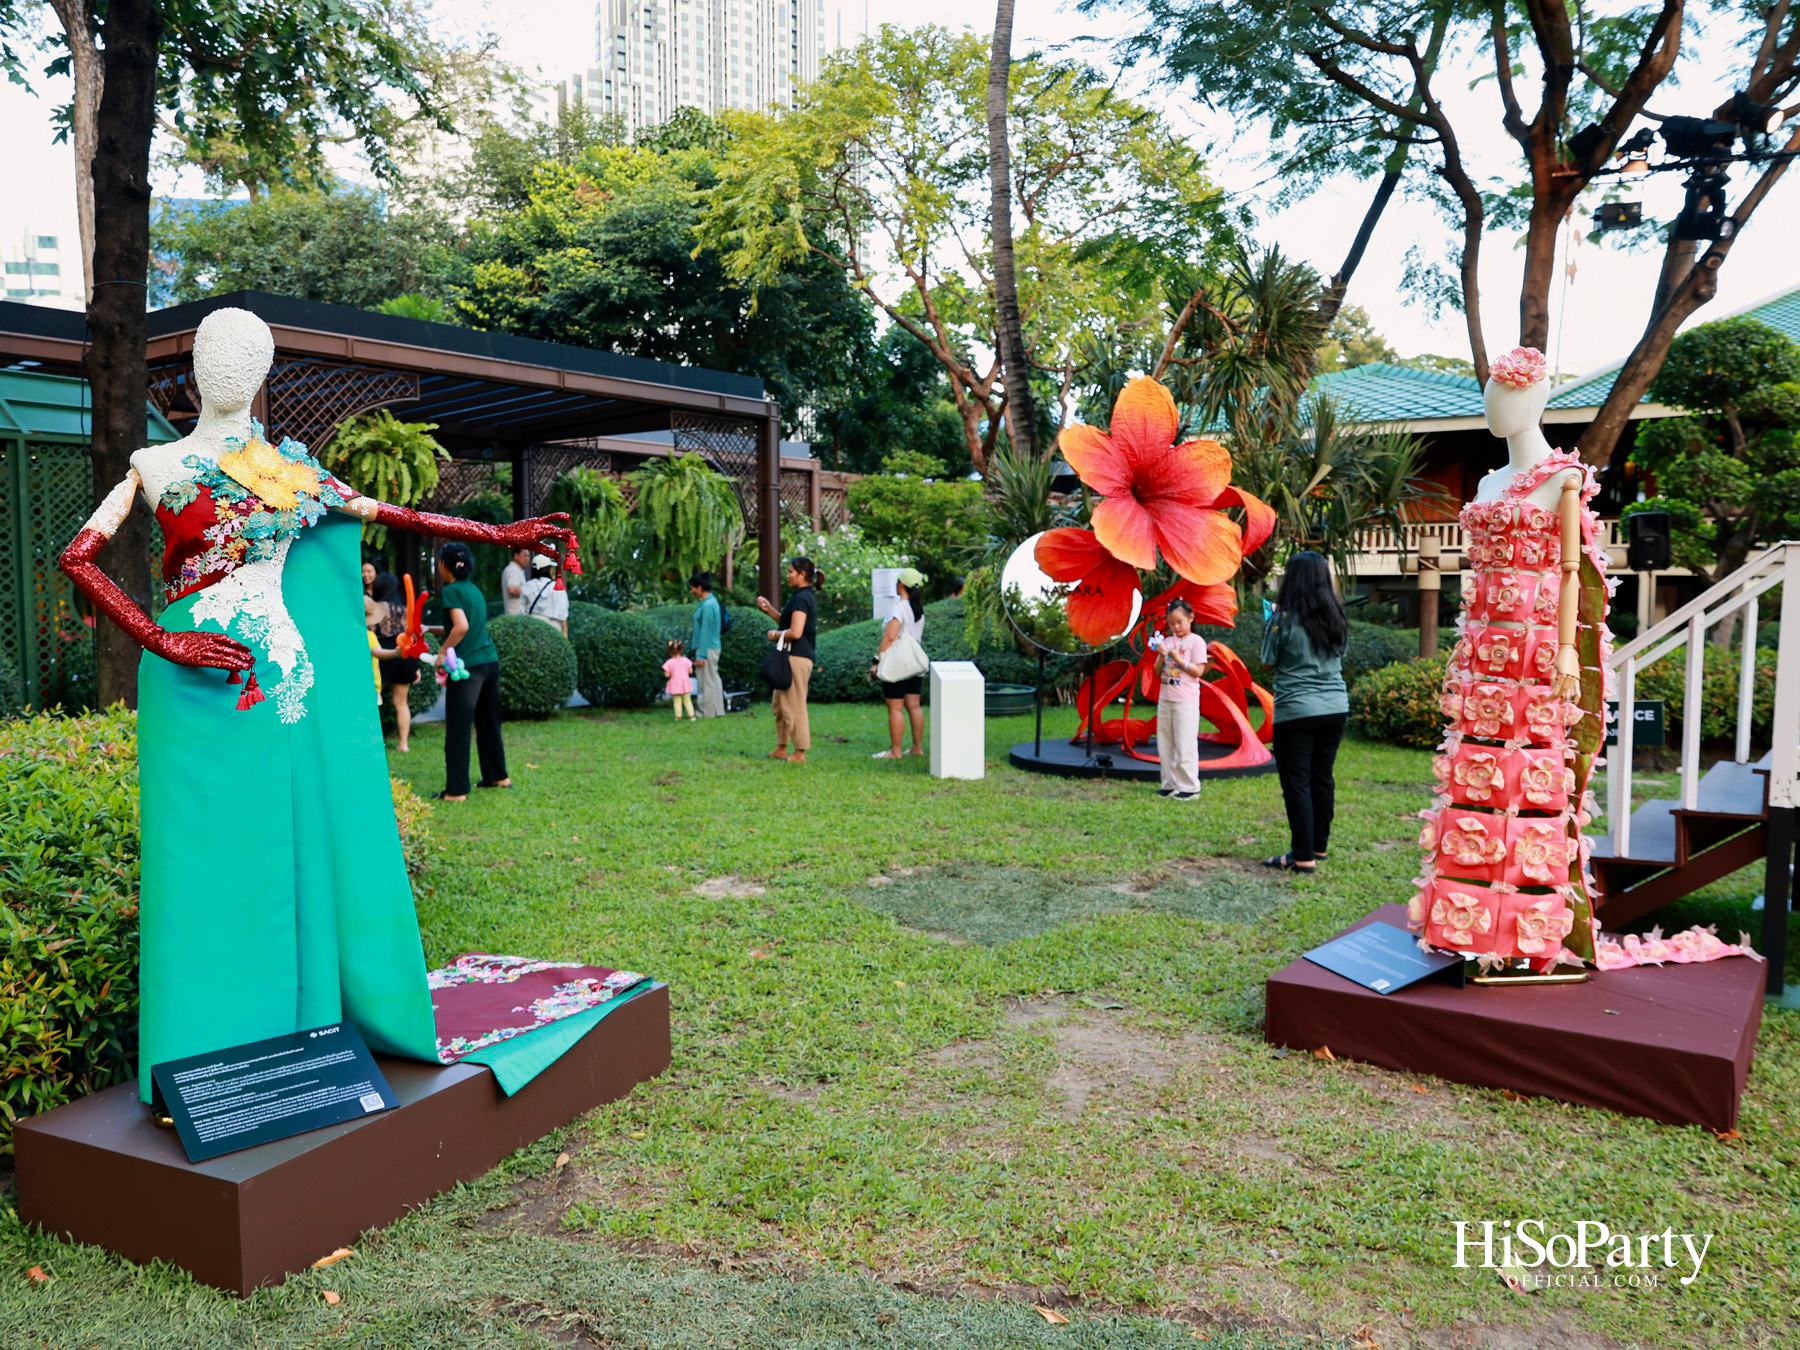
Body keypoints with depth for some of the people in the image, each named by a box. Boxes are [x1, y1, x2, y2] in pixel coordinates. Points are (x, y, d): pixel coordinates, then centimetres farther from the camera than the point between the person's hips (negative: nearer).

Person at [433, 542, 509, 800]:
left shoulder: (451, 591, -9)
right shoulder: (474, 589, 15)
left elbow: (461, 626, -22)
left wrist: (443, 652, -13)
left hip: (468, 667, -8)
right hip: (490, 661, 8)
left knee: (457, 730, -1)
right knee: (488, 723, 19)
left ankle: (456, 791, 1)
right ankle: (498, 776, 29)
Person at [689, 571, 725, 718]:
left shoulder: (707, 605, -18)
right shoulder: (712, 601, 11)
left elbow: (705, 632, -19)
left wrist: (701, 655, -18)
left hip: (707, 649, -10)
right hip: (713, 647, 10)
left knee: (707, 681, 0)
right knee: (714, 679, 14)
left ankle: (706, 711, 8)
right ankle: (717, 710, 21)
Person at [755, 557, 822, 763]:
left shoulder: (801, 598, -15)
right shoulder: (806, 596, 17)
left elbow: (795, 632, -24)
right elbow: (788, 623, 25)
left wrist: (775, 634, -8)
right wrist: (769, 610, 18)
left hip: (797, 657, -11)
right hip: (793, 656, 11)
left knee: (794, 707, -5)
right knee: (779, 703, 17)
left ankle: (800, 753, 1)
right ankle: (781, 748, 25)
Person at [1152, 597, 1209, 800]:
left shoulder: (1196, 641, -5)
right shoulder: (1167, 641, 11)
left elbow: (1198, 671, -10)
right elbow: (1158, 671, 12)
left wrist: (1178, 658, -16)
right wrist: (1162, 656, -6)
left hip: (1185, 702, -6)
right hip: (1165, 699, 6)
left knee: (1185, 745, -4)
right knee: (1165, 745, 9)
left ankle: (1189, 787, 4)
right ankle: (1170, 785, 17)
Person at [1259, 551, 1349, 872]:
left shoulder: (1285, 618, -10)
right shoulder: (1335, 617, 6)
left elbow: (1269, 662, -2)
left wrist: (1270, 625, 10)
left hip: (1296, 710, -6)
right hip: (1335, 707, 6)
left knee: (1296, 782, -2)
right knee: (1322, 777, 15)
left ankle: (1303, 856, -2)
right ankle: (1319, 845, 25)